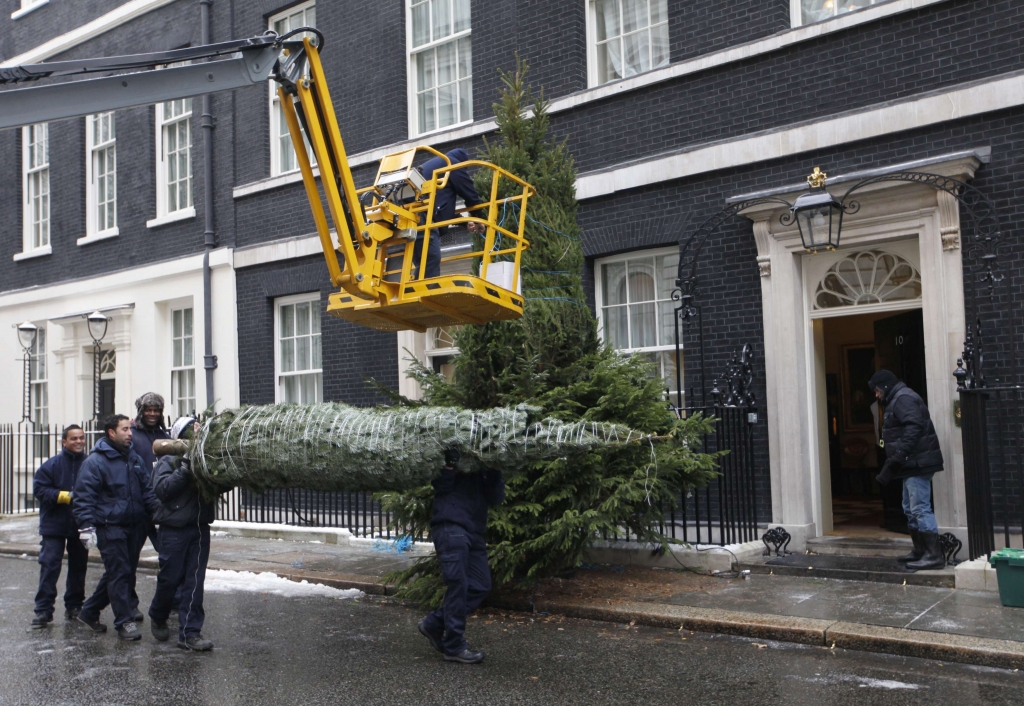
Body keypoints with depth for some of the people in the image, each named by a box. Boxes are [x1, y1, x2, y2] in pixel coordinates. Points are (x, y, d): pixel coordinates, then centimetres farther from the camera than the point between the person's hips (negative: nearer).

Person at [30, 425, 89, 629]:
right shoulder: (52, 464, -6)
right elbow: (39, 489, -9)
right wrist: (66, 496, -18)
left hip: (81, 526, 2)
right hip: (54, 525, -2)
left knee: (78, 567, 12)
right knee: (49, 566, -4)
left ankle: (74, 606, 25)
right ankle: (43, 610, 2)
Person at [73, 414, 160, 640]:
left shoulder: (135, 459, 14)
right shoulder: (96, 461, -8)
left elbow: (147, 490, 15)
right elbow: (84, 496, -11)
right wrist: (87, 525, -19)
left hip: (134, 527, 7)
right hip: (110, 526, -7)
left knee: (123, 573, 13)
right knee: (119, 574, -7)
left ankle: (89, 612, 29)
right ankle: (125, 622, -1)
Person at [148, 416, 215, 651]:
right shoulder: (169, 462, -1)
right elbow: (161, 488, -15)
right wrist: (184, 471, -22)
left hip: (200, 528, 3)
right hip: (174, 528, -3)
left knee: (194, 581, 1)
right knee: (170, 578, 5)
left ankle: (190, 633, 5)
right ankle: (158, 617, 33)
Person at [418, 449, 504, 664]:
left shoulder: (484, 472, 19)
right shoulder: (455, 455, 5)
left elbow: (496, 499, 9)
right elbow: (441, 487, -5)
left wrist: (494, 475, -6)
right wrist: (450, 466, -19)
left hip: (474, 532, 7)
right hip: (450, 527, -7)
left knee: (480, 586, 4)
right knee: (458, 585, -9)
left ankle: (434, 624, 14)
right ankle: (454, 646, -3)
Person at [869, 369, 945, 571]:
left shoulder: (903, 399, -12)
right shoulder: (896, 401, 21)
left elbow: (913, 428, -25)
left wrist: (899, 457, -26)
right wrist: (890, 467, 20)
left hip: (917, 464, -11)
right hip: (911, 465, 11)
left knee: (920, 509, -11)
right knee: (911, 509, 16)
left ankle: (934, 555, -11)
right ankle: (920, 551, 24)